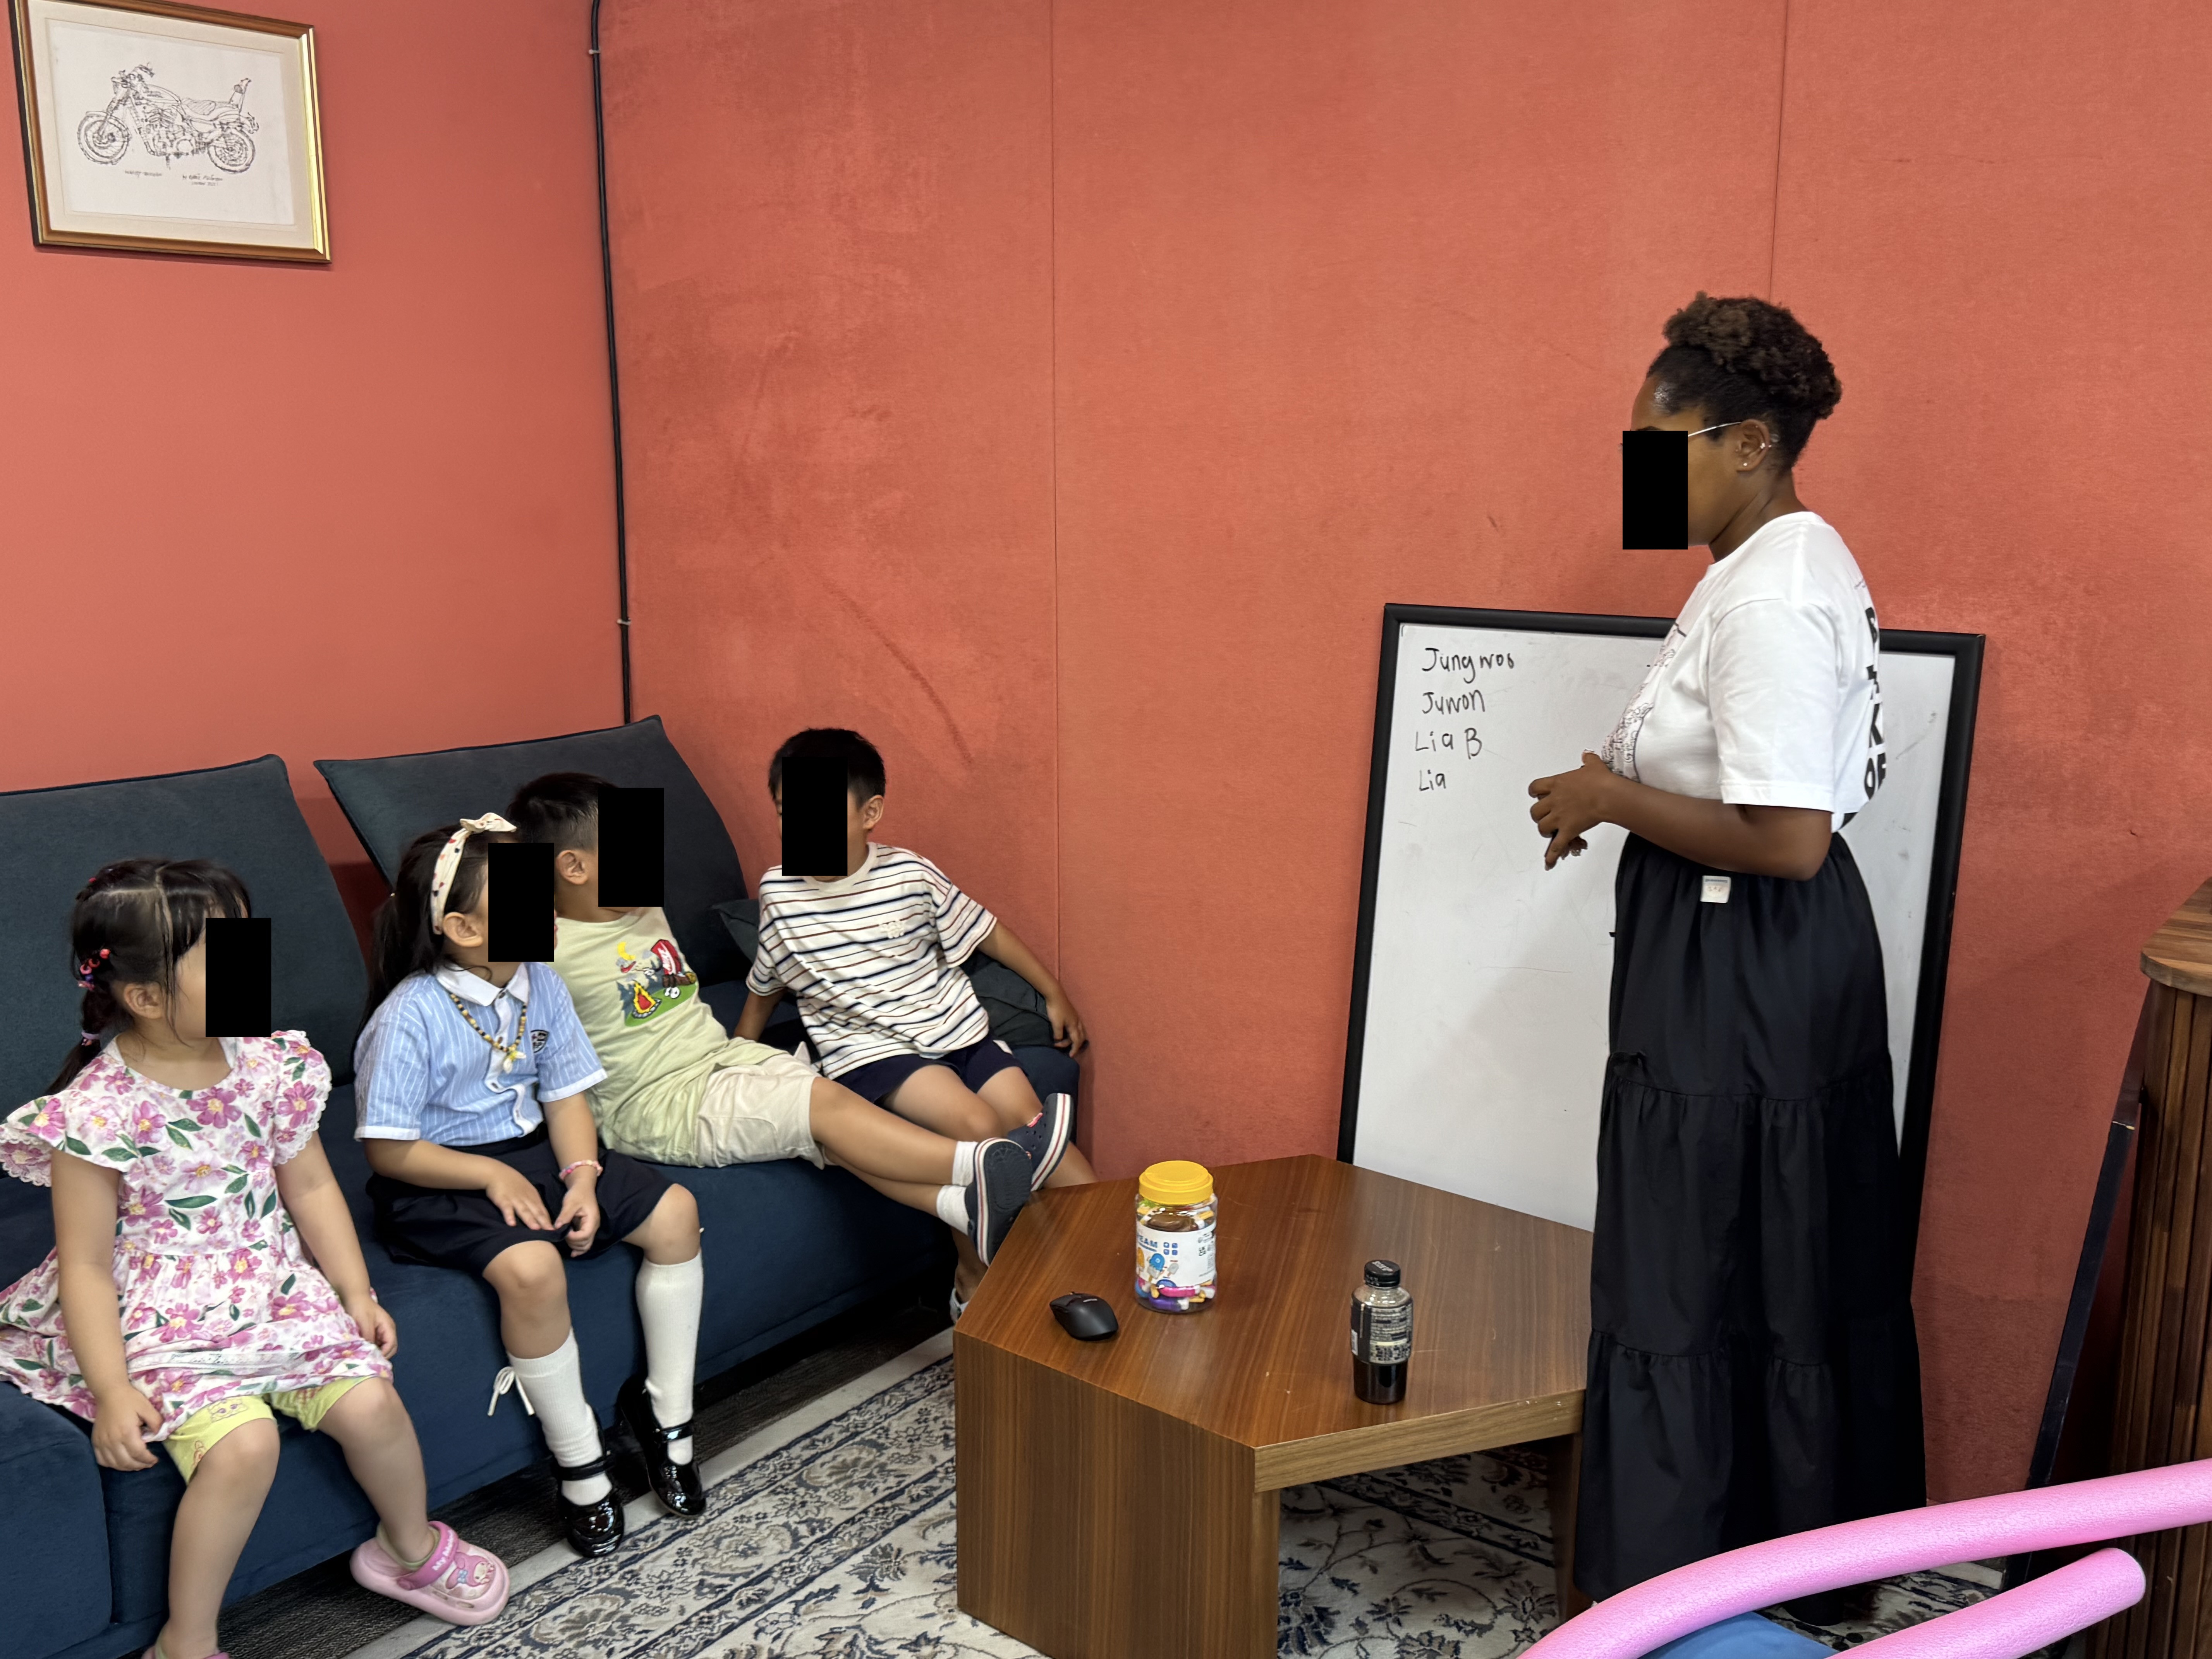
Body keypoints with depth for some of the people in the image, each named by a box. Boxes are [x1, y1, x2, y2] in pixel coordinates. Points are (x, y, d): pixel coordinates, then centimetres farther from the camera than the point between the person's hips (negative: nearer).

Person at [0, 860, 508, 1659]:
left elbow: (309, 1185, 8)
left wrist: (357, 1292, 3)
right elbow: (84, 1265, -12)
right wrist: (112, 1392, -17)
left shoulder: (265, 1064, -2)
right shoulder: (95, 1113, -16)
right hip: (161, 1315, -4)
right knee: (242, 1442, -26)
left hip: (272, 1287, 5)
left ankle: (411, 1547, 18)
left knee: (369, 1400, -12)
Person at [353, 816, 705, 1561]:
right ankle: (580, 1462, -12)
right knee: (533, 1267, -34)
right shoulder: (411, 1016, -20)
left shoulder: (539, 985, -1)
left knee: (674, 1212, -7)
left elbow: (565, 1095, 3)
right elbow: (389, 1150, -17)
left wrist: (582, 1178, -13)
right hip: (439, 1184, -7)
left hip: (531, 1149, 7)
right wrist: (493, 1176, -21)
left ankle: (664, 1410, 8)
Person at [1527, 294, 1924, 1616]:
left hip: (1738, 972, -11)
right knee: (1801, 1275, 21)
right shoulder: (1799, 562, 11)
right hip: (1791, 962, 11)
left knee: (1688, 1292, 3)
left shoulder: (1773, 597, -22)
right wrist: (1632, 783, 7)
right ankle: (1815, 1562, 39)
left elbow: (1787, 839, -28)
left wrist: (1613, 796, -17)